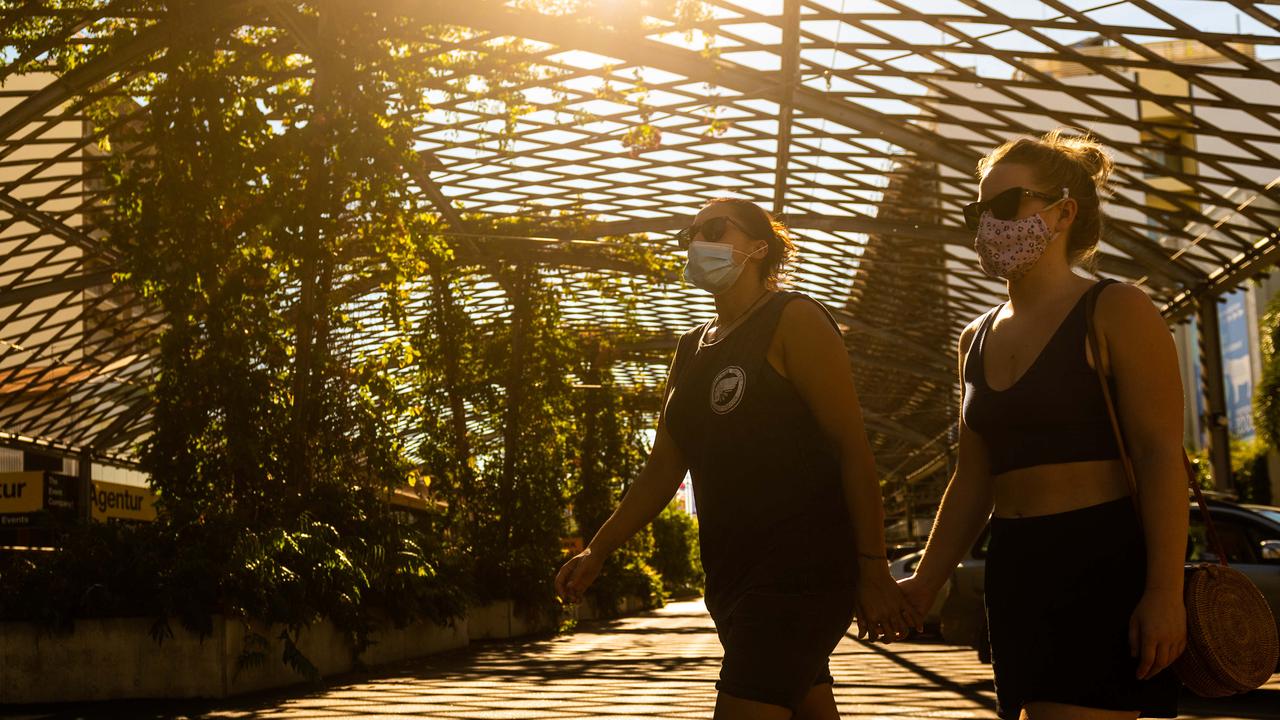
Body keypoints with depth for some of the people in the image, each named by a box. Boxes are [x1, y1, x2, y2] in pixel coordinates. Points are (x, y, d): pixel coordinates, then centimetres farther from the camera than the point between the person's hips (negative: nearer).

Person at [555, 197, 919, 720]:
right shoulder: (691, 350, 17)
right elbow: (663, 469, 19)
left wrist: (873, 572, -16)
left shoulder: (793, 320, -5)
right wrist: (597, 552, 11)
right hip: (732, 574, 8)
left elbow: (852, 446, -11)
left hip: (803, 567, -7)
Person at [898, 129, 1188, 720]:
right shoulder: (978, 339, 16)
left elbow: (1161, 455, -11)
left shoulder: (1116, 311, -4)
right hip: (1016, 572, 7)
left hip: (1107, 566, -7)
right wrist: (926, 581, 12)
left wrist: (1165, 592, -19)